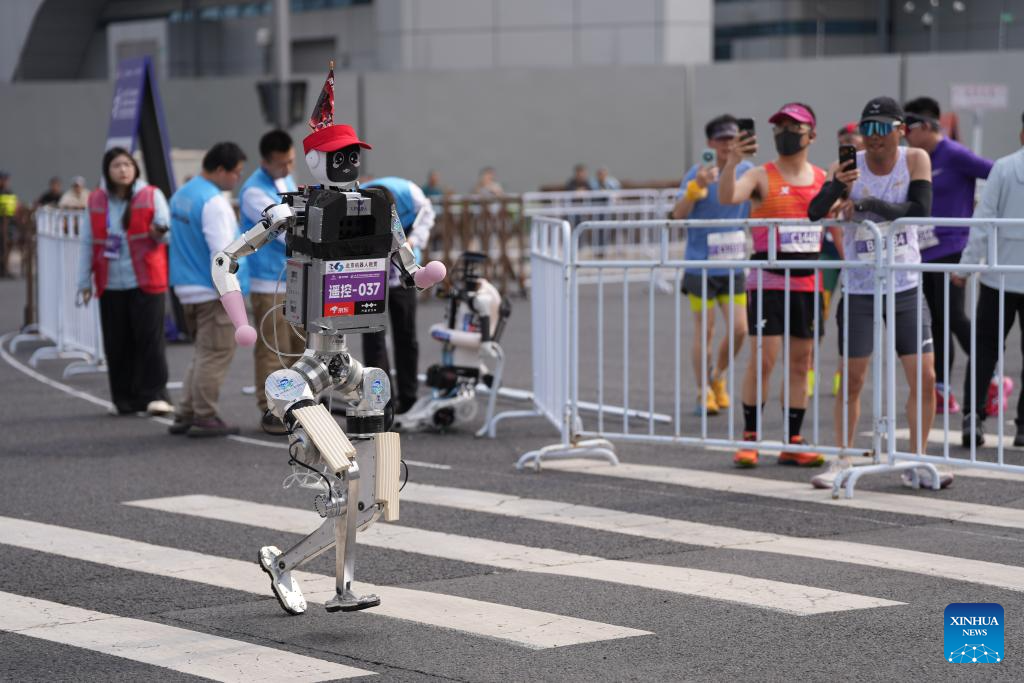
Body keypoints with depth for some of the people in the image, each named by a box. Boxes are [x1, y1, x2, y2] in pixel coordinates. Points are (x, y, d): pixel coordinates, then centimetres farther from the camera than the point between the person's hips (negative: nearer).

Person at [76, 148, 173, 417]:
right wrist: (85, 281, 9)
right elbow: (88, 243, 11)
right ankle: (124, 399, 12)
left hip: (145, 282, -2)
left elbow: (166, 229, 0)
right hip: (111, 284, 2)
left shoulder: (151, 196, 1)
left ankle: (154, 395, -3)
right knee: (117, 344, 4)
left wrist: (159, 233, -25)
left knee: (149, 339, -7)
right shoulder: (96, 201, 8)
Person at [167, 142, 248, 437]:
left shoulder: (181, 195, 11)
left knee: (204, 353, 18)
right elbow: (222, 251, -22)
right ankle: (204, 418, 3)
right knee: (215, 355, -1)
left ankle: (185, 415, 18)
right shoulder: (214, 202, -18)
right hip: (212, 291, -9)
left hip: (187, 288, 9)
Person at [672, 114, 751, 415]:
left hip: (734, 265, 3)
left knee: (739, 329, -1)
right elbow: (678, 214, -19)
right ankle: (704, 392, 16)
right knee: (705, 331, 2)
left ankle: (718, 377, 25)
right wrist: (697, 187, -35)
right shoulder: (698, 172, -9)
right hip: (701, 264, -3)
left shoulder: (747, 171, 2)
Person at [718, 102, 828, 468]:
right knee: (763, 359, -8)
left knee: (801, 362, 7)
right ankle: (749, 438, 1)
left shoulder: (823, 178, 10)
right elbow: (727, 197, -22)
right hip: (768, 280, -4)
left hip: (809, 283, 4)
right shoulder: (762, 176, -4)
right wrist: (732, 161, -37)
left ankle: (793, 443, 13)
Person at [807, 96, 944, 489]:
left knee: (925, 379, 0)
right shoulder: (849, 167, -6)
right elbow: (815, 213, -18)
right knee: (851, 380, 3)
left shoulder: (915, 160, -4)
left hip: (906, 289, 1)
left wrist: (868, 204, -22)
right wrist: (837, 185, -37)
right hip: (859, 290, -1)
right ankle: (842, 461, 16)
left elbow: (921, 211, -18)